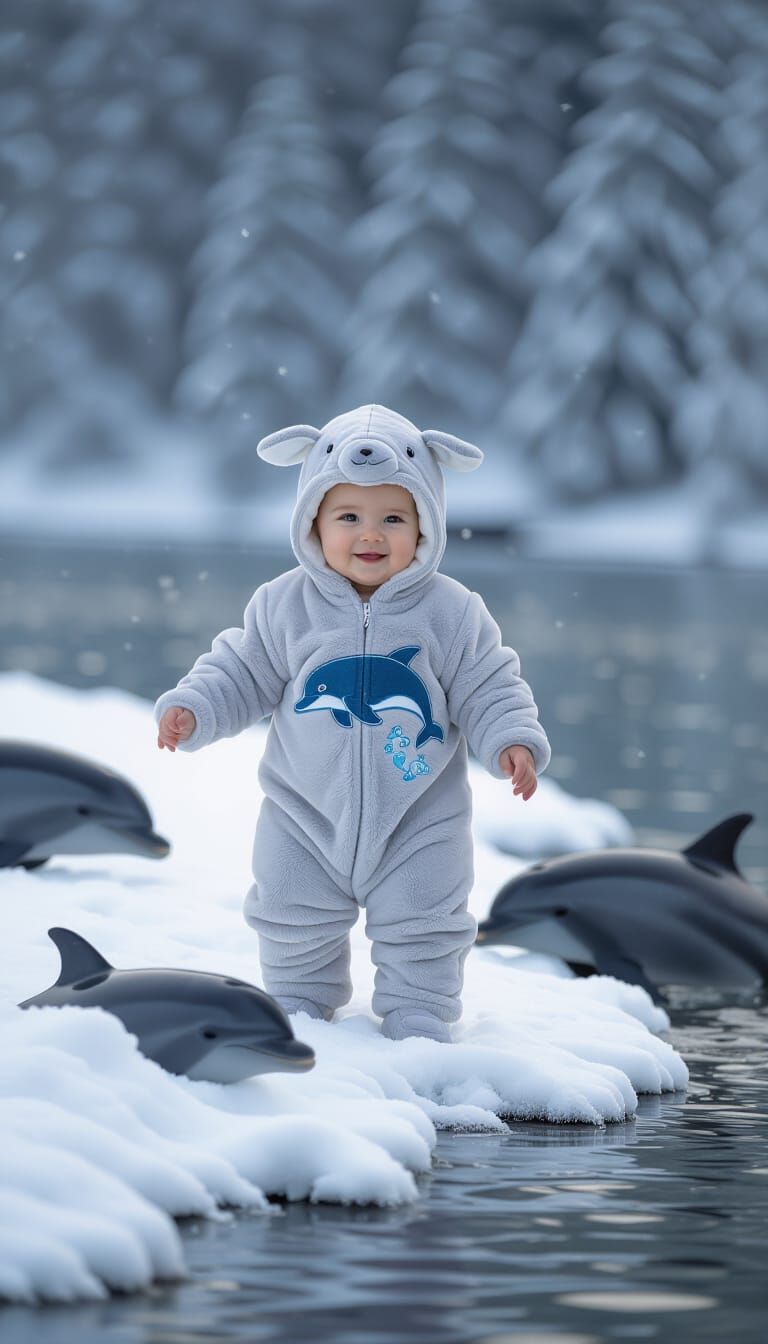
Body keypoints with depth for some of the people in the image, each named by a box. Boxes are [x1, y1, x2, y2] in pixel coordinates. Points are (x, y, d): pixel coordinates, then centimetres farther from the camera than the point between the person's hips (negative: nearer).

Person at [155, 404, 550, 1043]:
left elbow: (488, 691, -6)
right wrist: (190, 710, -14)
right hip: (306, 818, 1)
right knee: (295, 928, 15)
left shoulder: (452, 613, -11)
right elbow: (242, 674, 0)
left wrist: (512, 742, -21)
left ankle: (419, 1019, 26)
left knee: (421, 933, 8)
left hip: (420, 820, -1)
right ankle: (297, 1007, 36)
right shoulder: (285, 606, -9)